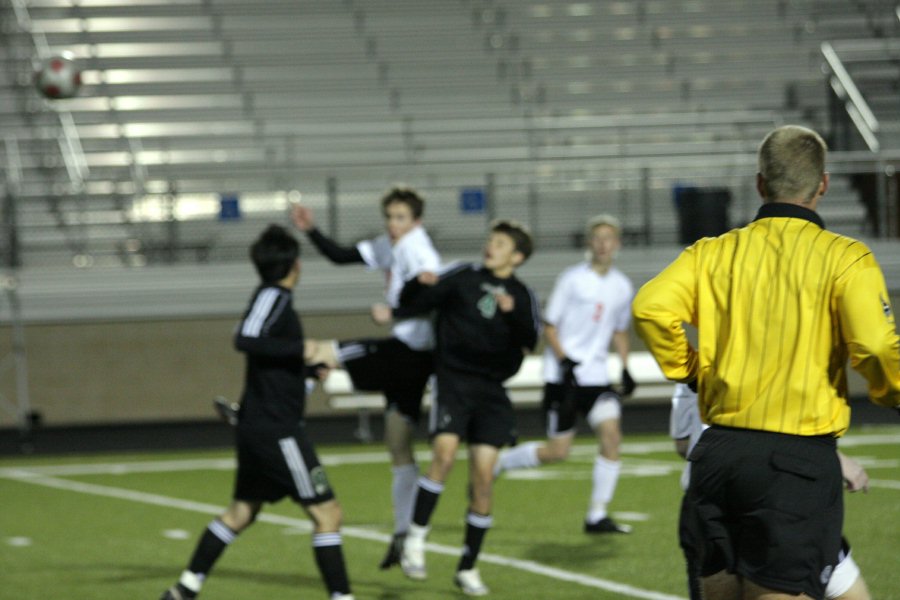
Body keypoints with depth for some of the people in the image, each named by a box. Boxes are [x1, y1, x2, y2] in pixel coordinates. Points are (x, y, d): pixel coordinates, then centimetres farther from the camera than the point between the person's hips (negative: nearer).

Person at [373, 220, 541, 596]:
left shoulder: (522, 296, 8)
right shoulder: (464, 278, 7)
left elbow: (531, 340, -9)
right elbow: (416, 303, 8)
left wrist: (512, 312, -25)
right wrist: (419, 286, -13)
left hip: (491, 391, 2)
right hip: (453, 379, -2)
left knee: (483, 477, -2)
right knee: (444, 451, -25)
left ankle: (467, 568, 11)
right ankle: (415, 540, -14)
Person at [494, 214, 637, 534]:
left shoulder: (622, 286, 9)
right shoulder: (573, 279, -7)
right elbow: (549, 326, -4)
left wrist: (625, 369, 10)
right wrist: (565, 361, -17)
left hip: (596, 375, 4)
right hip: (563, 375, -4)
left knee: (611, 432, -15)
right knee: (557, 451, -3)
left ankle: (597, 516, -7)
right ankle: (496, 463, 22)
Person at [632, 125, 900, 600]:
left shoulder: (713, 252, 6)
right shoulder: (844, 258, -4)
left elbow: (651, 307, -8)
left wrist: (689, 371, 8)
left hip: (718, 452, 4)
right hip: (800, 456, -4)